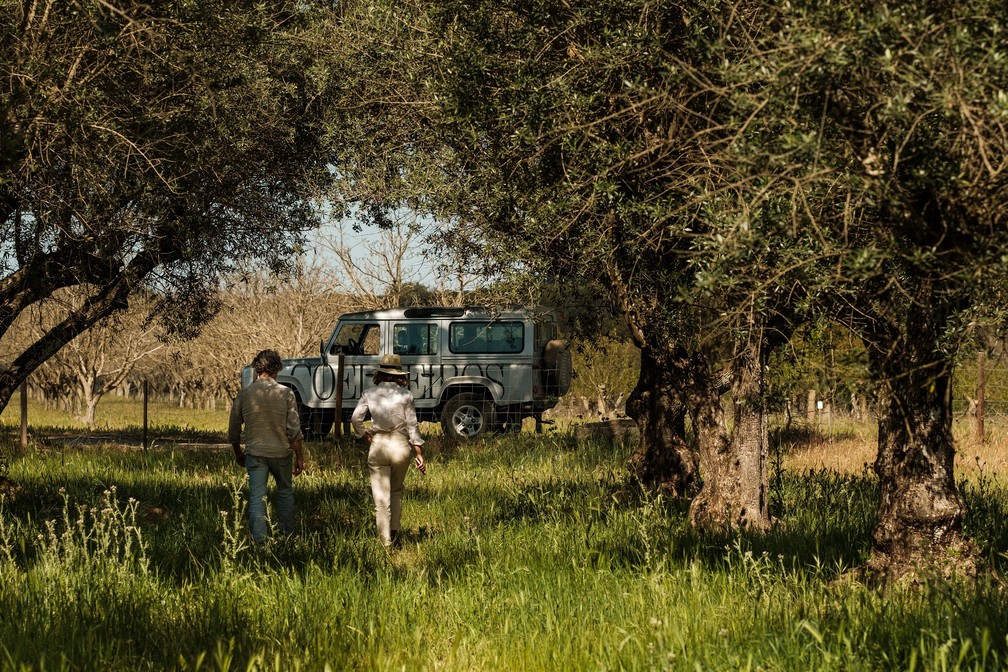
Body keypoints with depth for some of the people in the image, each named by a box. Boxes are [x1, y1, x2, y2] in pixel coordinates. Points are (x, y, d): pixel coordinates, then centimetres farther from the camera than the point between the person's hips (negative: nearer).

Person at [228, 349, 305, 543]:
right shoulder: (286, 394, -9)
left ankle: (260, 540, -2)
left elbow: (233, 431, 5)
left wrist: (238, 453, 21)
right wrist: (300, 457, -2)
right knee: (285, 492, 19)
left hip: (254, 453, 0)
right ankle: (287, 535, 26)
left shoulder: (244, 395, -3)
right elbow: (294, 430, -10)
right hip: (281, 452, 0)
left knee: (257, 497, 3)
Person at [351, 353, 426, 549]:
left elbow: (356, 418, -6)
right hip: (401, 445, 0)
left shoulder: (369, 394, 0)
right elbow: (412, 426, -3)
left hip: (378, 446, 0)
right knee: (397, 490, 24)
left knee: (381, 496, 3)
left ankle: (386, 543, 1)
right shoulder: (405, 395, -2)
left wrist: (366, 436, 9)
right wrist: (419, 454, 1)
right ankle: (395, 531, 16)